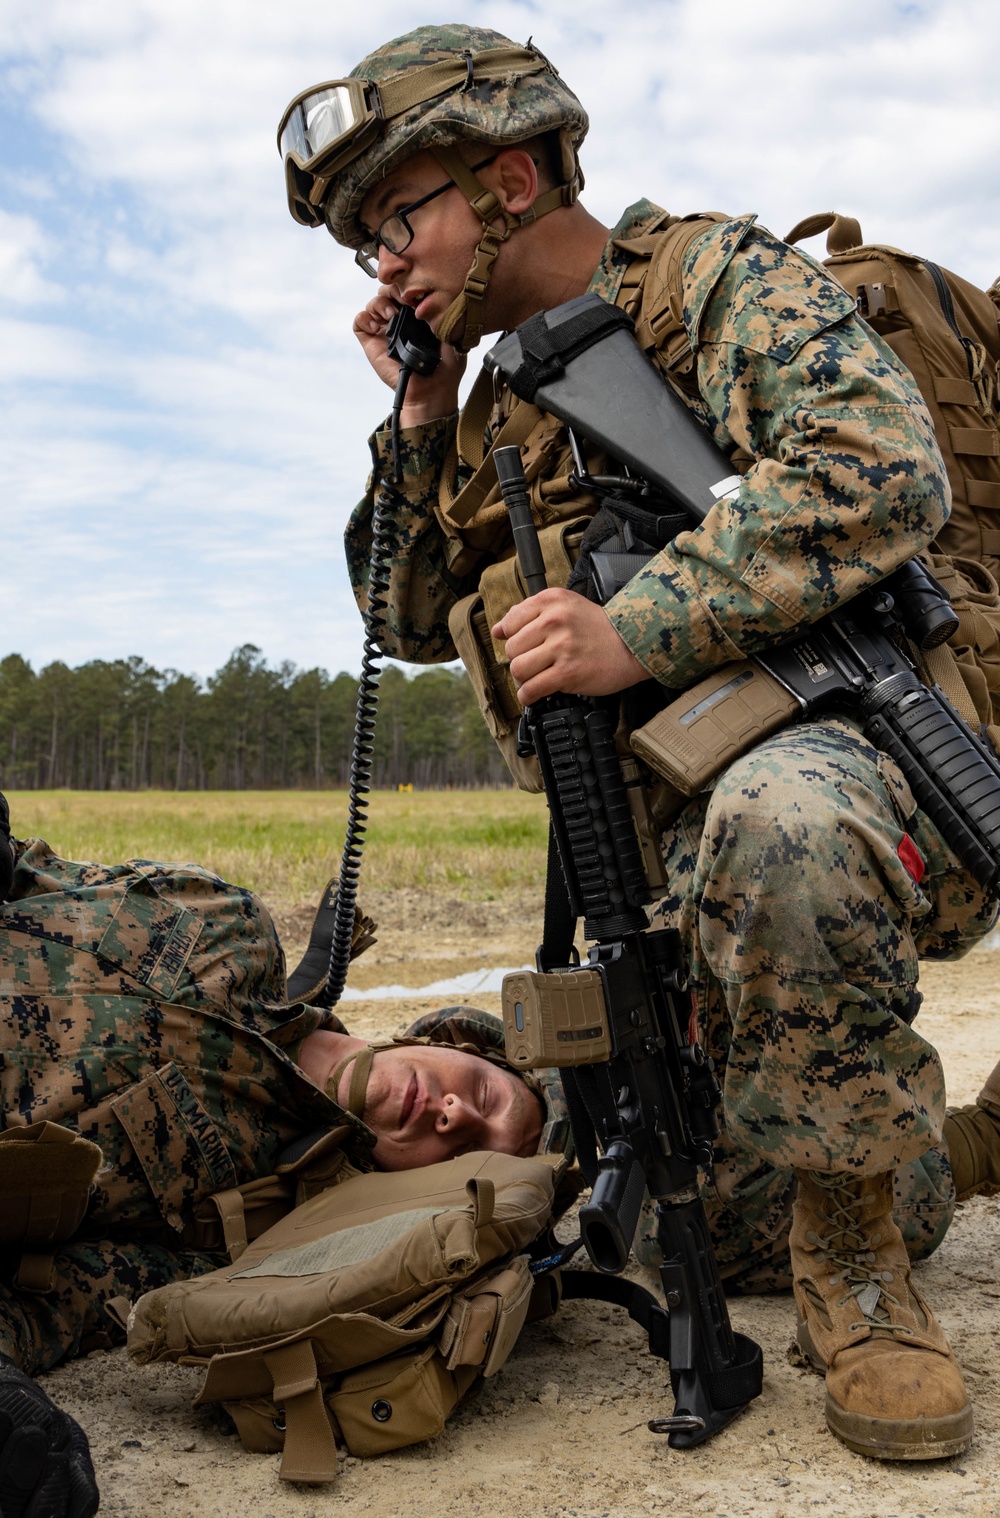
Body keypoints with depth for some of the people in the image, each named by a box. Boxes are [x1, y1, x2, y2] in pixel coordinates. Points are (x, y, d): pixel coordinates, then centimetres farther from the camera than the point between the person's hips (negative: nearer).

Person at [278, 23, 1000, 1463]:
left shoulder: (726, 278, -6)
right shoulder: (514, 403, 17)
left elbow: (880, 471, -23)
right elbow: (413, 614, 20)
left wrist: (636, 628, -28)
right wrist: (421, 408, 9)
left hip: (880, 754, -7)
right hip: (694, 847, 7)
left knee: (777, 821, -43)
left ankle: (857, 1259, -20)